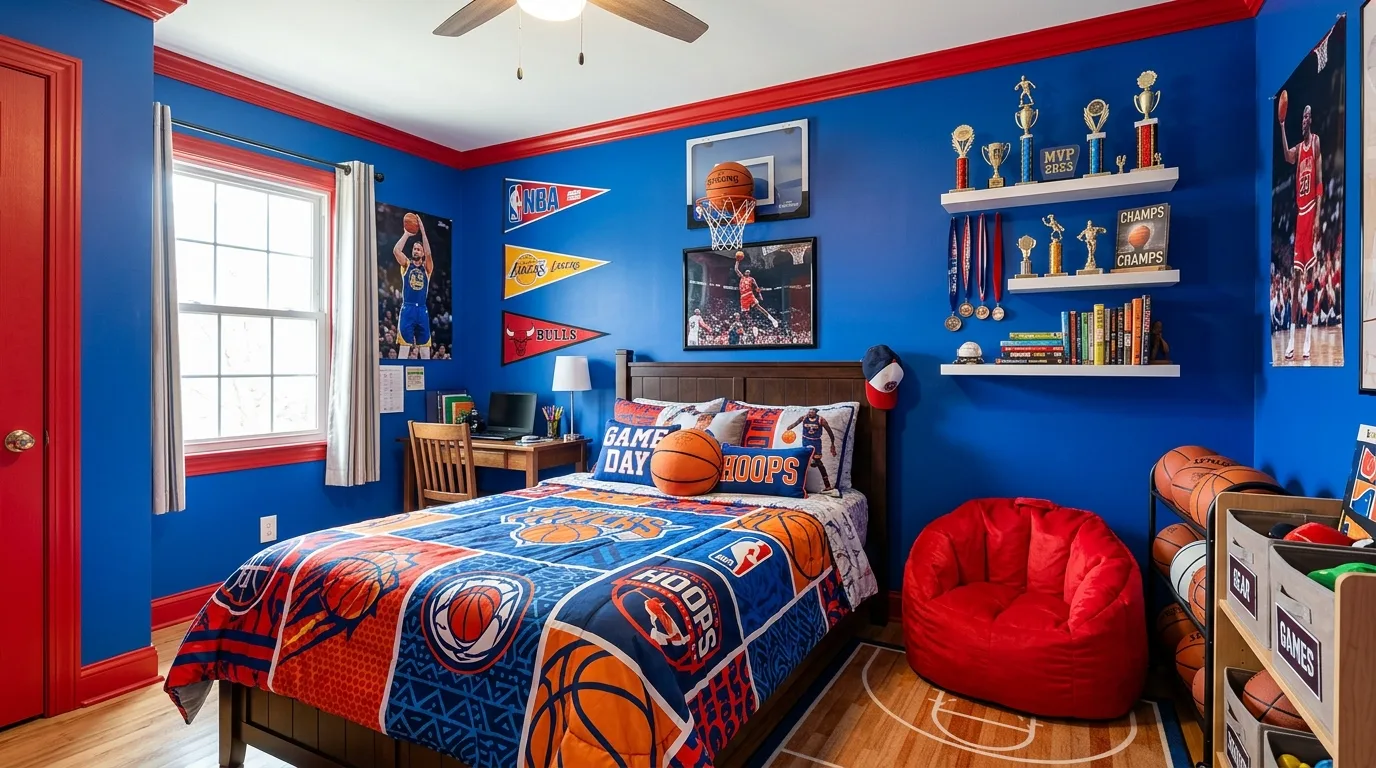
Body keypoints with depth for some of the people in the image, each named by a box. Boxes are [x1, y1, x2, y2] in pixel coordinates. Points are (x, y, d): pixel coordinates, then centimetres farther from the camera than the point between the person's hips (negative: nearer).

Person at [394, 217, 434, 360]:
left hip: (422, 310, 2)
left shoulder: (427, 268, 9)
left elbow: (429, 253, -10)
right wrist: (406, 233, -7)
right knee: (404, 346, -5)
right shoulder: (406, 264, 9)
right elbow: (396, 250, -9)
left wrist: (422, 230, -12)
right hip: (407, 309, -1)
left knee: (425, 347, 4)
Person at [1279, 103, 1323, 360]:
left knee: (1310, 276, -6)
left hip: (1311, 213, -6)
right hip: (1299, 213, 6)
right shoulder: (1298, 148, 18)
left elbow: (1320, 181, -7)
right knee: (1295, 276, 3)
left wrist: (1318, 215, -14)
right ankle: (1291, 340, 4)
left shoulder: (1316, 142, -2)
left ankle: (1307, 339, -4)